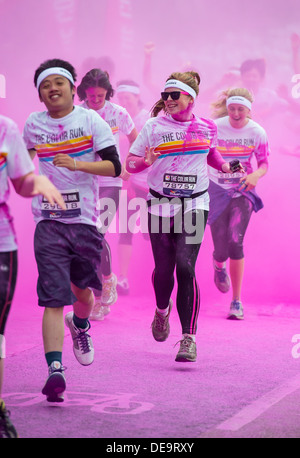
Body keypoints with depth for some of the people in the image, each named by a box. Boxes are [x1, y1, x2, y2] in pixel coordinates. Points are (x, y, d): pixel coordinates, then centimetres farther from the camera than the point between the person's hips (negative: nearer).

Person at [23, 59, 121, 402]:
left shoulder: (90, 121, 0)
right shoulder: (32, 125, 8)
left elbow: (114, 167, -6)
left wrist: (77, 164, -18)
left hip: (85, 218, 0)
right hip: (49, 220, 0)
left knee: (82, 291, 12)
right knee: (53, 298, -12)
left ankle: (80, 325, 48)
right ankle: (54, 369, -17)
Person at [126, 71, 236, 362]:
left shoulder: (206, 128, 5)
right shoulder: (154, 126, -1)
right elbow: (130, 163, 1)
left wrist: (225, 166, 8)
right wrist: (146, 162, -20)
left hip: (194, 206, -1)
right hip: (161, 204, 1)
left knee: (186, 268, -14)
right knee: (163, 269, 6)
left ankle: (189, 338, -12)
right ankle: (162, 310, 41)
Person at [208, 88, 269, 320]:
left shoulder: (257, 132, -8)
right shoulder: (214, 127, -11)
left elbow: (264, 164, 1)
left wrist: (255, 175, -20)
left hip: (243, 190, 0)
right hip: (217, 189, 0)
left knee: (235, 242, -18)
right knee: (221, 249, -2)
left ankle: (237, 301, -8)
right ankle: (219, 266, 41)